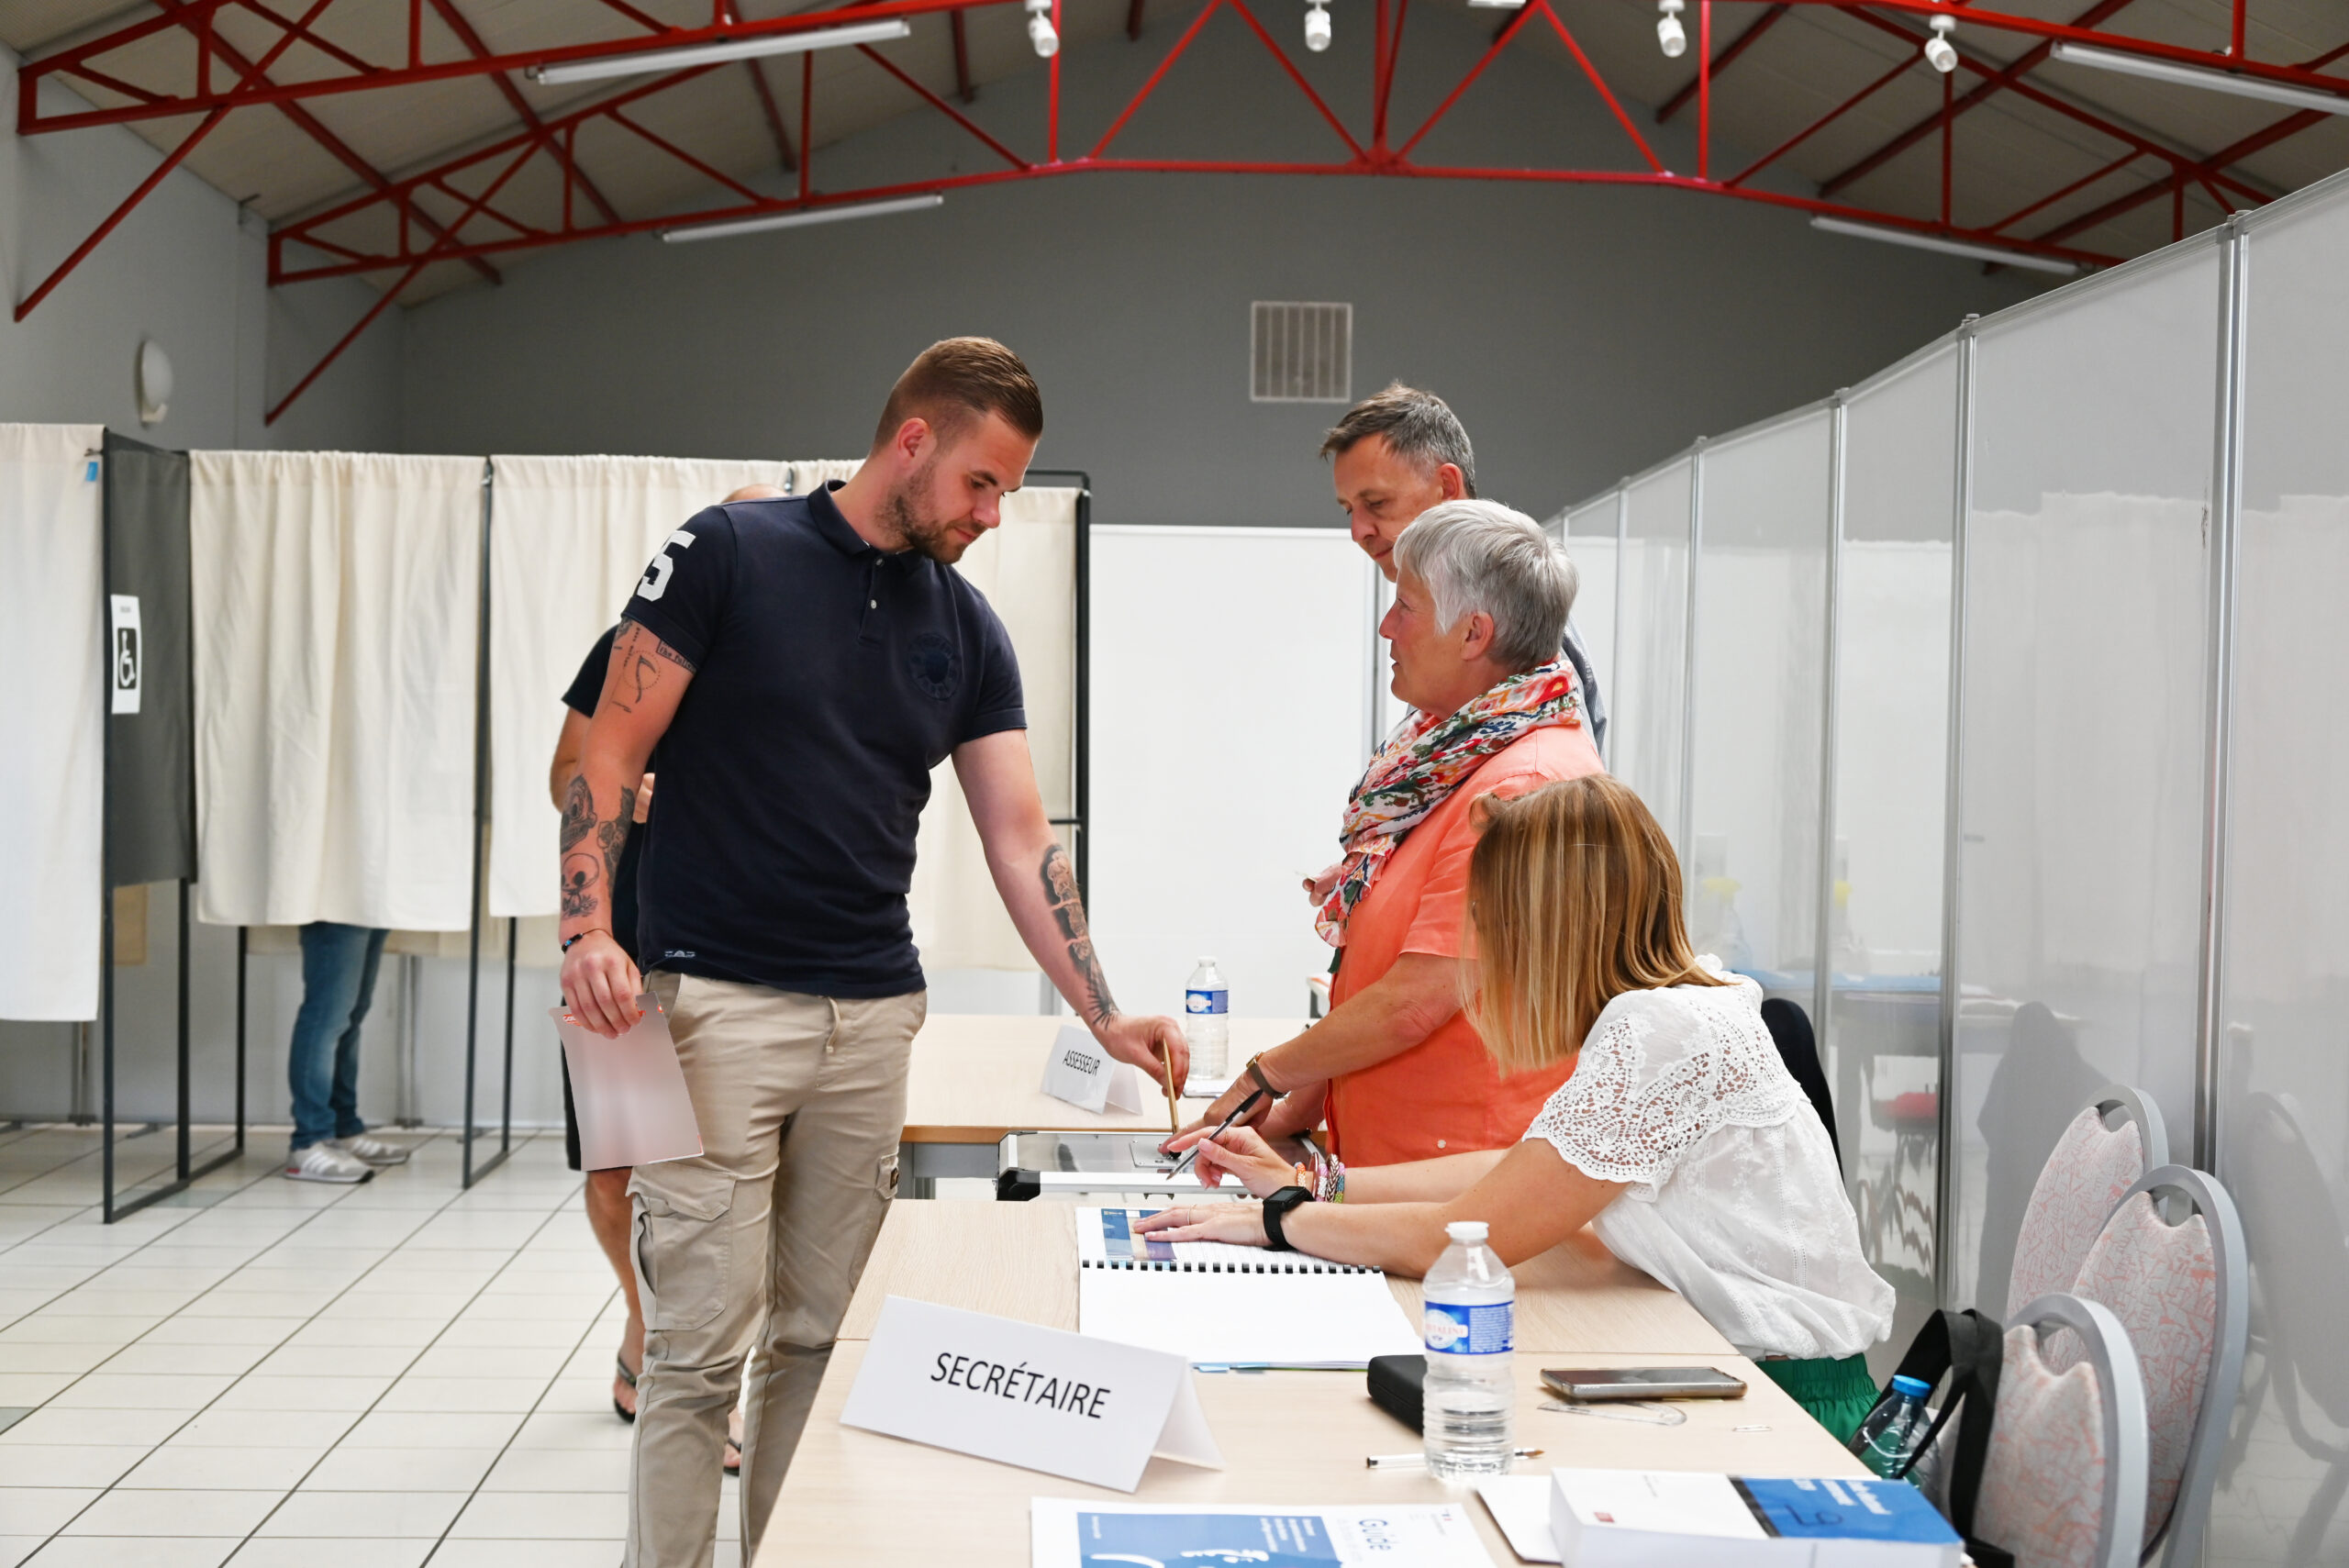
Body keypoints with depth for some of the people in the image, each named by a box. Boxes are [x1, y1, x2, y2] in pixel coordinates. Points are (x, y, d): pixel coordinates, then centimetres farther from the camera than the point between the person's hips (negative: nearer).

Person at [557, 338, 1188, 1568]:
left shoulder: (967, 631, 10)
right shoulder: (728, 553, -3)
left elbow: (1018, 839, 7)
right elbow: (611, 753, -3)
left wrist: (1103, 1016, -1)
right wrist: (588, 930, -17)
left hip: (873, 1017, 5)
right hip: (717, 1004, -4)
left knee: (819, 1338, 10)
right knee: (699, 1348, -2)